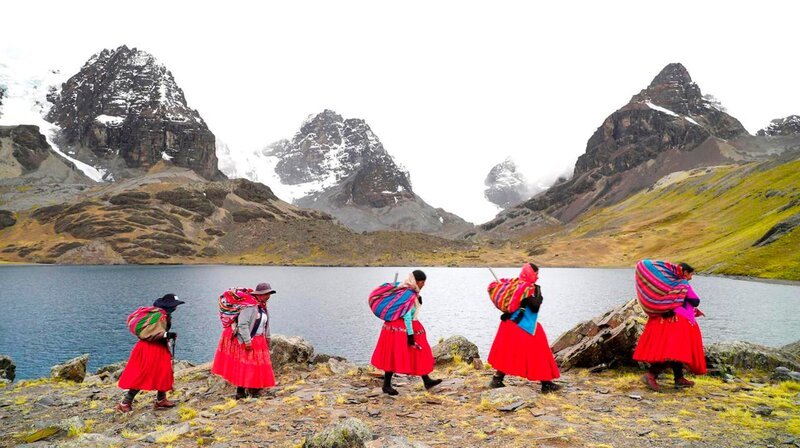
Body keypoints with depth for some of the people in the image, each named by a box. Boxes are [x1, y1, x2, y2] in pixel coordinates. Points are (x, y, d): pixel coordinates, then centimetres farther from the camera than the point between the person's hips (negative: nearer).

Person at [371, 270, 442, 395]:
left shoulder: (413, 292, 8)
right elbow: (407, 316, -22)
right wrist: (410, 335, -20)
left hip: (406, 327, 10)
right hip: (400, 328, -10)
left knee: (418, 354, 12)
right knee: (394, 357, -1)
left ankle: (427, 381, 20)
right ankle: (386, 385, 10)